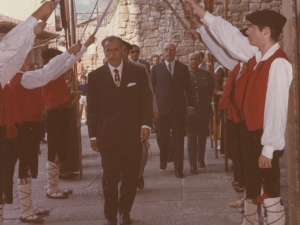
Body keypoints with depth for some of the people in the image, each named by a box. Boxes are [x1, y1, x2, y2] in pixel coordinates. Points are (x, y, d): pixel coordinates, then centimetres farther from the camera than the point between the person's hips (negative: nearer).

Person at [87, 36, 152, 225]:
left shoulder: (138, 72, 5)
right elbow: (92, 108, 6)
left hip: (132, 133, 1)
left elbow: (146, 101, 4)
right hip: (107, 135, -1)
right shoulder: (96, 76, 5)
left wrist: (146, 124, -8)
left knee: (131, 176, 7)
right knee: (110, 177, 1)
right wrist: (93, 134, 2)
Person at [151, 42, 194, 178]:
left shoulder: (183, 68, 10)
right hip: (162, 109, 0)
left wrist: (190, 105, 2)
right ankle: (164, 157, 34)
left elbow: (188, 88, 9)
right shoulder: (156, 69, 7)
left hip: (178, 109, 0)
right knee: (162, 138, 3)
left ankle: (178, 169, 6)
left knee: (178, 140, 0)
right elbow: (152, 88, 5)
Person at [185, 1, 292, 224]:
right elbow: (232, 37, 18)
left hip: (265, 138, -9)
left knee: (270, 191, -2)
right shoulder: (257, 57, 5)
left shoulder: (278, 64, -21)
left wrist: (269, 148, -22)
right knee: (252, 188, 20)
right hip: (251, 133, 9)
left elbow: (277, 108, -23)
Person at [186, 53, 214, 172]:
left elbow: (211, 90, 14)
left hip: (204, 111, 3)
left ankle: (201, 159, 27)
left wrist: (207, 103, 9)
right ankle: (193, 164, -1)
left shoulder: (206, 75, 7)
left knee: (202, 137, 11)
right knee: (191, 138, -2)